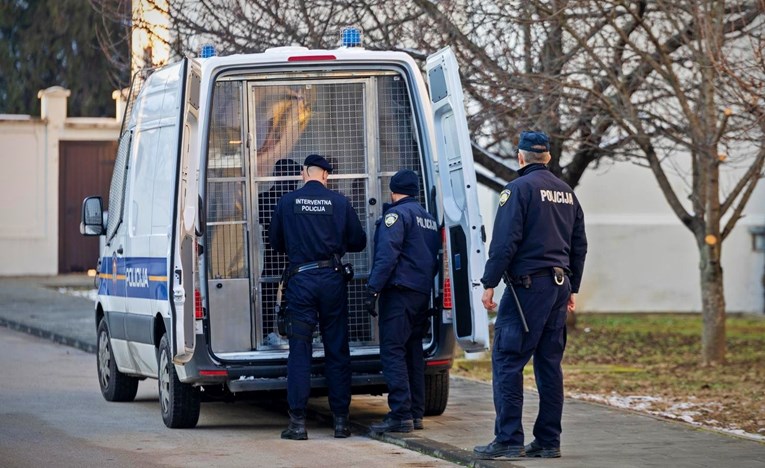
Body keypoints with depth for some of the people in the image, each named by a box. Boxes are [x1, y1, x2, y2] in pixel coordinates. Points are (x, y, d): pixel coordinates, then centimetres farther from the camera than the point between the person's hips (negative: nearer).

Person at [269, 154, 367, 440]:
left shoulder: (287, 202, -1)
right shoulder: (339, 202, 0)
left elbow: (275, 242, 10)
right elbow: (358, 241, 6)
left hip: (301, 278, -1)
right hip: (332, 278, 1)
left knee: (299, 351, 1)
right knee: (337, 350, 8)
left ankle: (298, 422, -3)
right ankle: (341, 419, 9)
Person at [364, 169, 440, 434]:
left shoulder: (397, 214, -8)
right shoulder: (429, 219, 19)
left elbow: (387, 255, -18)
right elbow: (434, 258, 22)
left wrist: (373, 289, -20)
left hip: (400, 291, -9)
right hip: (422, 293, 9)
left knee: (392, 352, -10)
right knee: (413, 352, 14)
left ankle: (400, 415, -16)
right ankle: (416, 414, 14)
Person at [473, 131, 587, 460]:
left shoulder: (519, 189, -7)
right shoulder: (566, 192, 15)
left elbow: (504, 242, -14)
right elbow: (579, 245, 18)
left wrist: (489, 283, -10)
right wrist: (572, 288, 24)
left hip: (527, 285, -7)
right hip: (559, 284, 7)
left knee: (507, 362, -6)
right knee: (549, 364, 9)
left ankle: (508, 440, -10)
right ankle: (548, 441, 9)